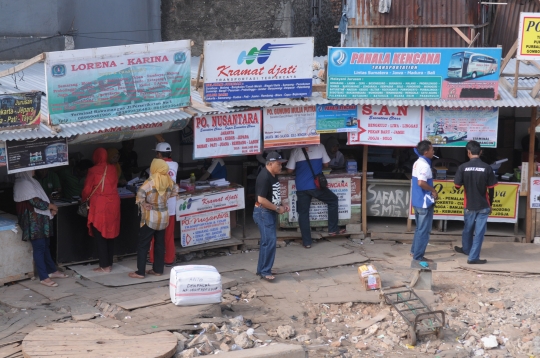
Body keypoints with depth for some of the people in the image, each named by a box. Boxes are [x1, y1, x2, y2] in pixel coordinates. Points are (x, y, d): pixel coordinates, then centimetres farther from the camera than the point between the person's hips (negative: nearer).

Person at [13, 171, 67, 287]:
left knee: (45, 245, 16)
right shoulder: (23, 184, -15)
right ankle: (44, 278, -3)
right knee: (39, 247, -6)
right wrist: (52, 206, -3)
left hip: (41, 219, 9)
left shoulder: (30, 181, 16)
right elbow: (37, 202, -18)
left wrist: (50, 209, 0)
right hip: (33, 221, -9)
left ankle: (52, 271, 26)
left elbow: (41, 199, 18)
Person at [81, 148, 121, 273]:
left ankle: (105, 266, 1)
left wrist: (83, 199, 15)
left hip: (99, 205, -5)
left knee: (100, 236, 2)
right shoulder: (113, 169, 3)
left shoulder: (93, 171, -10)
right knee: (110, 234, 14)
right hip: (113, 204, 5)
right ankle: (110, 263, 19)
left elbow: (87, 190, -6)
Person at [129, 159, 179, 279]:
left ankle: (140, 272, 1)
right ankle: (158, 269, 17)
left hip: (151, 217, -6)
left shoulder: (151, 182, -18)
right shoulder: (169, 181, 0)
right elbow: (175, 191, 19)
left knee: (143, 245, 1)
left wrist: (143, 204, -17)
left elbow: (141, 193, -31)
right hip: (164, 216, 6)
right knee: (160, 243, 13)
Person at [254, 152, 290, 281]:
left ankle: (262, 269, 22)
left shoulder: (272, 176, 9)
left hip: (270, 212, 10)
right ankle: (265, 271, -3)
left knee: (267, 241, 14)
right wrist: (277, 208, -17)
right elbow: (261, 199, -25)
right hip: (263, 213, -10)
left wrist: (281, 205, 6)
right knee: (270, 241, -10)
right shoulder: (264, 177, -22)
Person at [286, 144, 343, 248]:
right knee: (333, 200, 22)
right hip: (316, 186, -1)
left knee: (303, 213, 11)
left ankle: (307, 242, 11)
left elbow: (289, 170, 2)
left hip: (301, 188, 1)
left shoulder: (296, 150, 1)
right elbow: (326, 164, 10)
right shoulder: (319, 147, 1)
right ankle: (333, 229, 21)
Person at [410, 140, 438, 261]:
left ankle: (415, 250, 31)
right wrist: (433, 190, -17)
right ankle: (418, 256, 2)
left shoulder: (417, 163, 11)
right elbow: (421, 183, -32)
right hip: (424, 202, -10)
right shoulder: (424, 165, -20)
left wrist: (430, 190, 11)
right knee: (424, 230, -2)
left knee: (419, 228, 22)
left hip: (417, 201, 10)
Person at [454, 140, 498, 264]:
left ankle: (466, 249, 43)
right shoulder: (487, 168, -9)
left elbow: (457, 186, -3)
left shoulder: (463, 167, -10)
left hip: (469, 205, 2)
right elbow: (491, 189, -4)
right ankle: (473, 257, 3)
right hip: (483, 206, -2)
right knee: (479, 232, 4)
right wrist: (490, 204, 9)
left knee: (468, 229, 22)